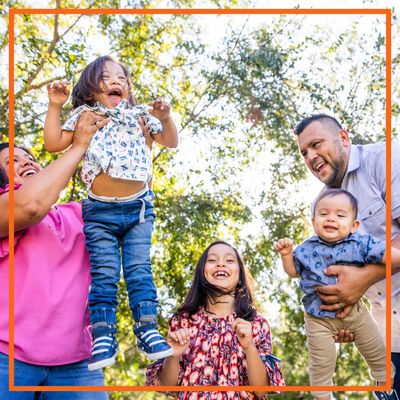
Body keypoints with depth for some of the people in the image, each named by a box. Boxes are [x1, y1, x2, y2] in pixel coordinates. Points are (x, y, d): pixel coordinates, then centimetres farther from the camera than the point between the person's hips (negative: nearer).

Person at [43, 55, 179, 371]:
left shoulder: (138, 115, 10)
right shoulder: (84, 116, 7)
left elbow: (171, 142, 13)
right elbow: (54, 143, 3)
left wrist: (165, 118, -6)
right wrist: (55, 107, -3)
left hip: (139, 206, 1)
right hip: (100, 211, -1)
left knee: (139, 269, -2)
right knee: (104, 274, -3)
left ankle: (148, 329, 1)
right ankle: (103, 336, -2)